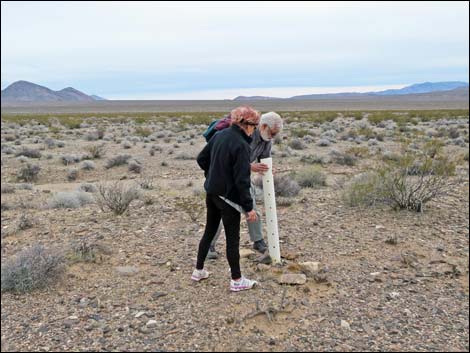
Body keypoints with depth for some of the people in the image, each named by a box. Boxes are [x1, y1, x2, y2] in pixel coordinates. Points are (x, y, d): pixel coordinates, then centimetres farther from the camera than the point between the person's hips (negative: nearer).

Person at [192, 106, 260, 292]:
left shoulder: (220, 135, 2)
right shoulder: (241, 145, -21)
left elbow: (201, 159, 12)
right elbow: (242, 180, -22)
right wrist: (248, 207, -15)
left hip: (211, 192, 8)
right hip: (228, 197, -7)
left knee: (209, 231, 21)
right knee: (232, 238, 5)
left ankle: (198, 270, 32)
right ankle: (237, 280, 18)